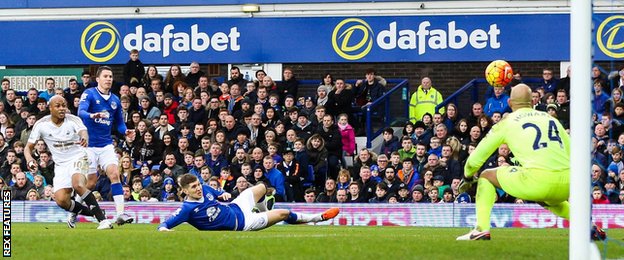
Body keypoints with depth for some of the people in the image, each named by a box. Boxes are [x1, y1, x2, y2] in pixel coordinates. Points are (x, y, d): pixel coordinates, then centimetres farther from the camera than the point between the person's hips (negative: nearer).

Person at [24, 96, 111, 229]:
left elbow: (83, 131, -35)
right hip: (60, 165, 3)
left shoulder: (73, 120, -14)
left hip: (78, 158, -3)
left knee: (77, 184, -33)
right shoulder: (41, 125, -7)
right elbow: (28, 147, -2)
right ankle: (91, 212, 13)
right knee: (61, 200, -14)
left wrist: (84, 139, -61)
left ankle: (102, 219, -28)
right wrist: (30, 160, -25)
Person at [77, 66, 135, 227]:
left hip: (106, 144, 4)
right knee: (91, 182, 1)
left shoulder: (114, 100, 9)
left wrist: (125, 131, -4)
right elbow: (81, 111, -24)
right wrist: (92, 116, -45)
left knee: (114, 174, -14)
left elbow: (119, 122, 18)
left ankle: (120, 213, -18)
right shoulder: (89, 94, -7)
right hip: (89, 145, -4)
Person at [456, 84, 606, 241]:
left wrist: (468, 178, 39)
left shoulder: (507, 123, 15)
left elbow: (475, 160, 19)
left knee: (486, 176, 19)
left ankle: (482, 229, 3)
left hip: (538, 180, -5)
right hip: (566, 185, 5)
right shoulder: (551, 119, 25)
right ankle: (590, 227, 25)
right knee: (545, 199, 41)